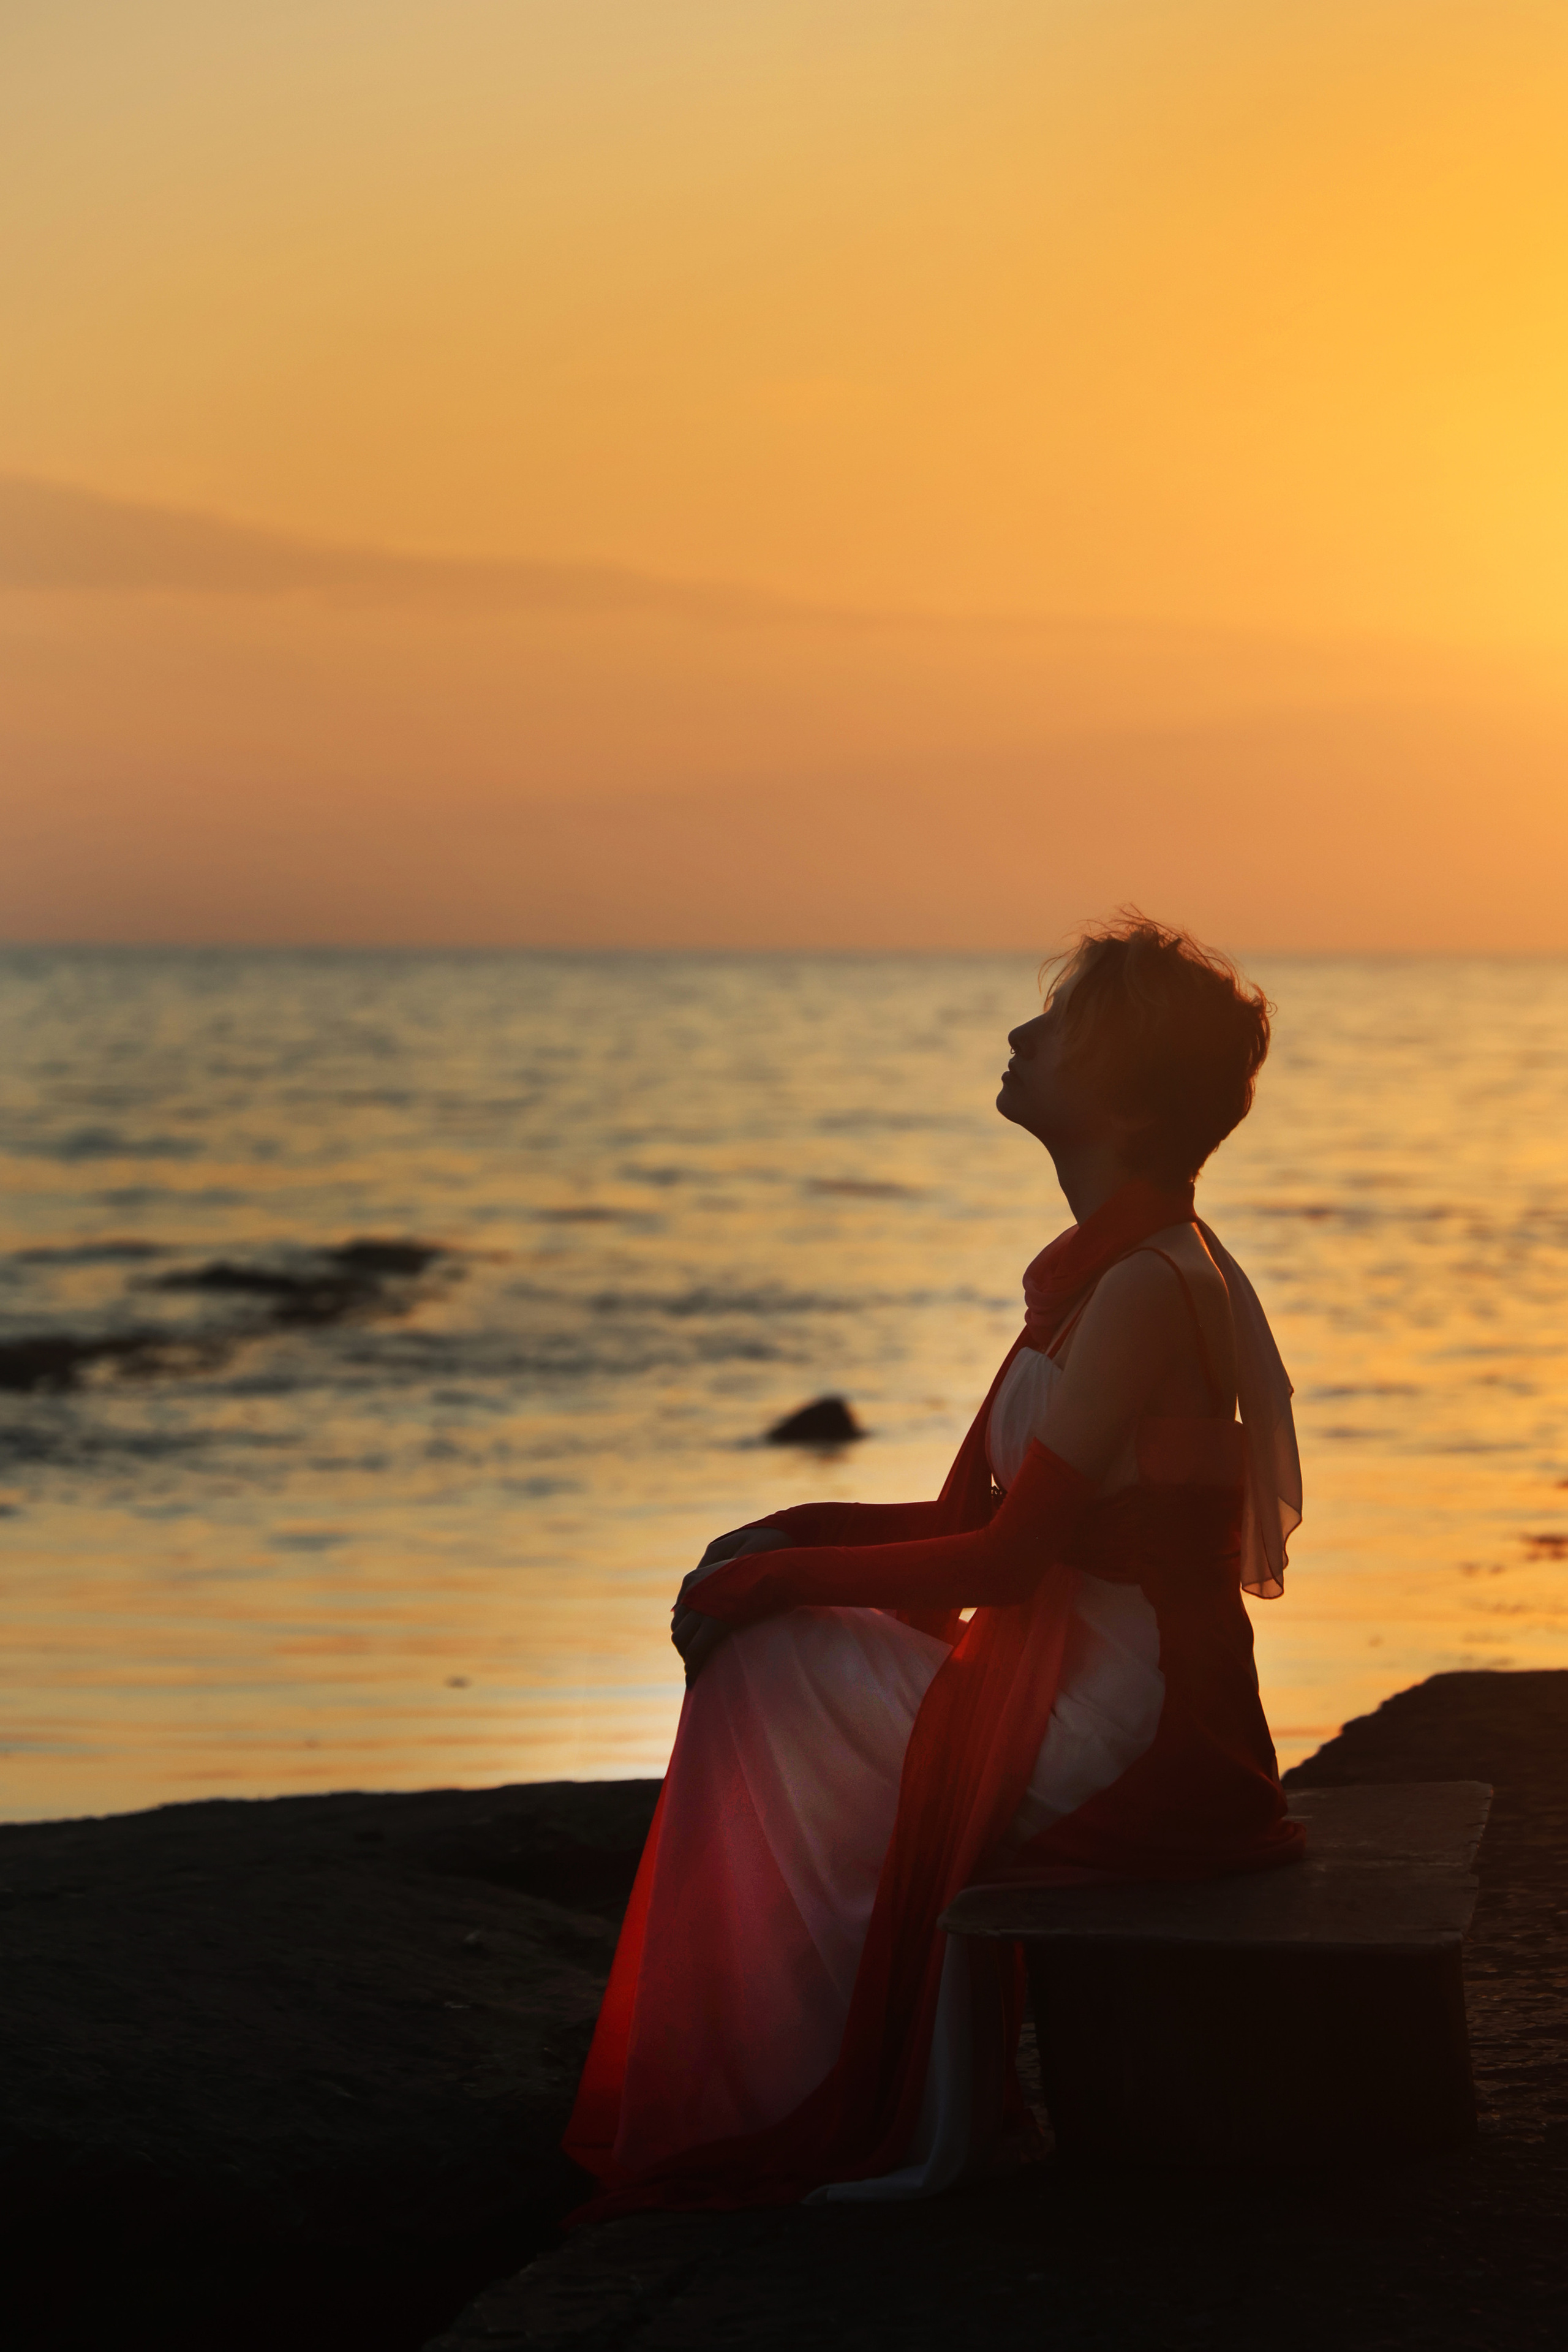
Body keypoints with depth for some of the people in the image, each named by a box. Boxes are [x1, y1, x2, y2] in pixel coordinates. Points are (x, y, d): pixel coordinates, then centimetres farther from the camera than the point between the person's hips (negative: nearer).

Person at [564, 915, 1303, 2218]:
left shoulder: (1147, 1289, -19)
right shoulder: (1106, 1267, 13)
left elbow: (1005, 1555, -20)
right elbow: (974, 1518, 14)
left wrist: (781, 1576, -11)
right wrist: (795, 1535, 1)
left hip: (1134, 1743, -9)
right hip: (1074, 1686, 9)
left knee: (769, 1674, -4)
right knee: (762, 1661, 7)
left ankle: (888, 2122, 8)